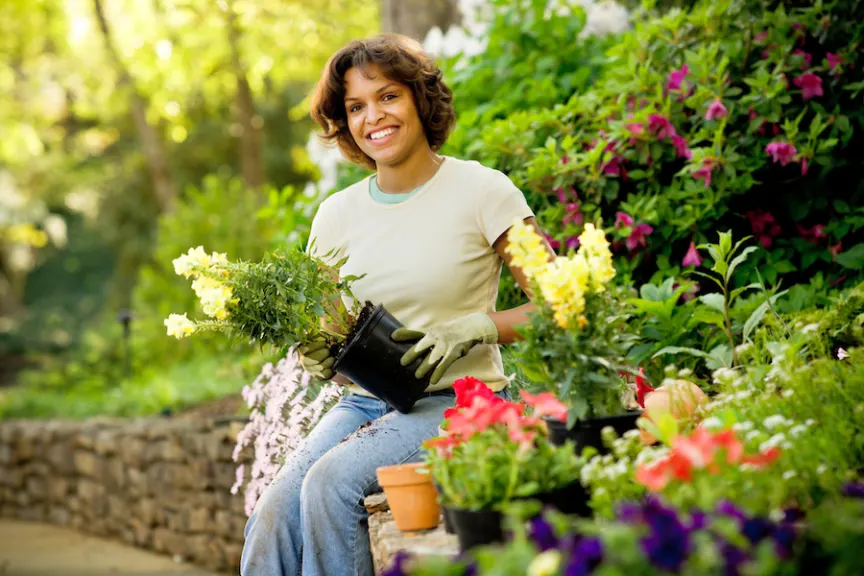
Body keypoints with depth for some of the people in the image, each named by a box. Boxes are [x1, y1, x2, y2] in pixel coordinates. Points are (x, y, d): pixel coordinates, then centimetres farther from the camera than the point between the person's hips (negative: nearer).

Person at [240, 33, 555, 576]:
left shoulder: (482, 191, -4)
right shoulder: (336, 214, 10)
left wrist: (471, 330, -17)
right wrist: (319, 360, -5)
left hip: (456, 403, -4)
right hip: (365, 403, 4)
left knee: (332, 481, -30)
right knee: (272, 518, -23)